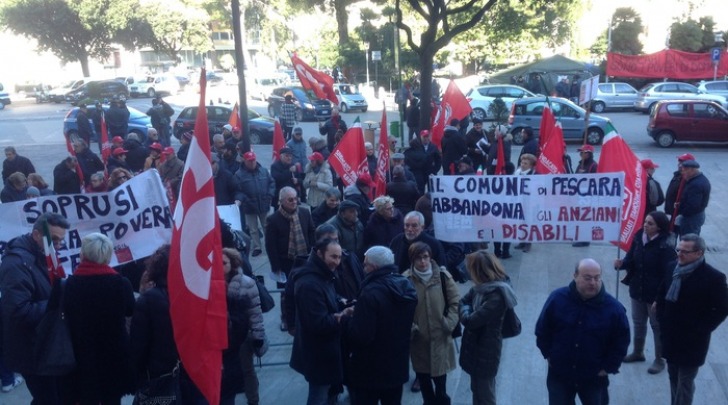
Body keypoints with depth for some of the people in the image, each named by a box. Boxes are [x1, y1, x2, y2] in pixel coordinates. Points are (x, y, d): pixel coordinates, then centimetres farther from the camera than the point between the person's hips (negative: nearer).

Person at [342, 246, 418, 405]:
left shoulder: (371, 293, -26)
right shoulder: (407, 287, 2)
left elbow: (360, 335, -26)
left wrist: (345, 319, -8)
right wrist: (359, 313, 12)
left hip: (369, 370, -7)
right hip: (397, 365, 8)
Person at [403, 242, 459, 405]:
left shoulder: (442, 275, -8)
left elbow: (456, 302, -2)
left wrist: (449, 323, -10)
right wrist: (409, 327, -11)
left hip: (440, 336, -1)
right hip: (418, 338, 1)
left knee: (439, 376, 5)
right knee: (422, 375, 15)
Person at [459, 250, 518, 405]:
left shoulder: (496, 295, -29)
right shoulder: (482, 287, -1)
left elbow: (470, 320, -26)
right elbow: (463, 301, 7)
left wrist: (465, 308, -8)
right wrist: (465, 308, -12)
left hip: (486, 350, -8)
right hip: (476, 346, 8)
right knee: (477, 390, 26)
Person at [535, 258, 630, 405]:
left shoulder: (613, 307, -14)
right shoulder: (557, 298, -11)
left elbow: (621, 341, -3)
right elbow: (542, 330, 1)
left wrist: (608, 368, -5)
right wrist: (548, 355, 0)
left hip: (594, 377, 0)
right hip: (559, 374, 0)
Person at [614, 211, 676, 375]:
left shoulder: (666, 246, -22)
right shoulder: (639, 237, -4)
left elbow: (667, 274, -21)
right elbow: (631, 260, 4)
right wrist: (622, 264, -18)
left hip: (656, 293, -6)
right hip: (637, 289, 6)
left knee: (657, 326, 11)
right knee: (638, 322, 22)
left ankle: (659, 360, 27)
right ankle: (637, 352, 42)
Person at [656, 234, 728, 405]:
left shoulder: (714, 277, -17)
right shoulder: (672, 267, -2)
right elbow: (662, 294, 12)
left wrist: (699, 331, -13)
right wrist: (662, 320, 4)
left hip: (692, 341, -5)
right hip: (670, 336, 5)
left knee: (685, 383, 5)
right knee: (674, 378, 18)